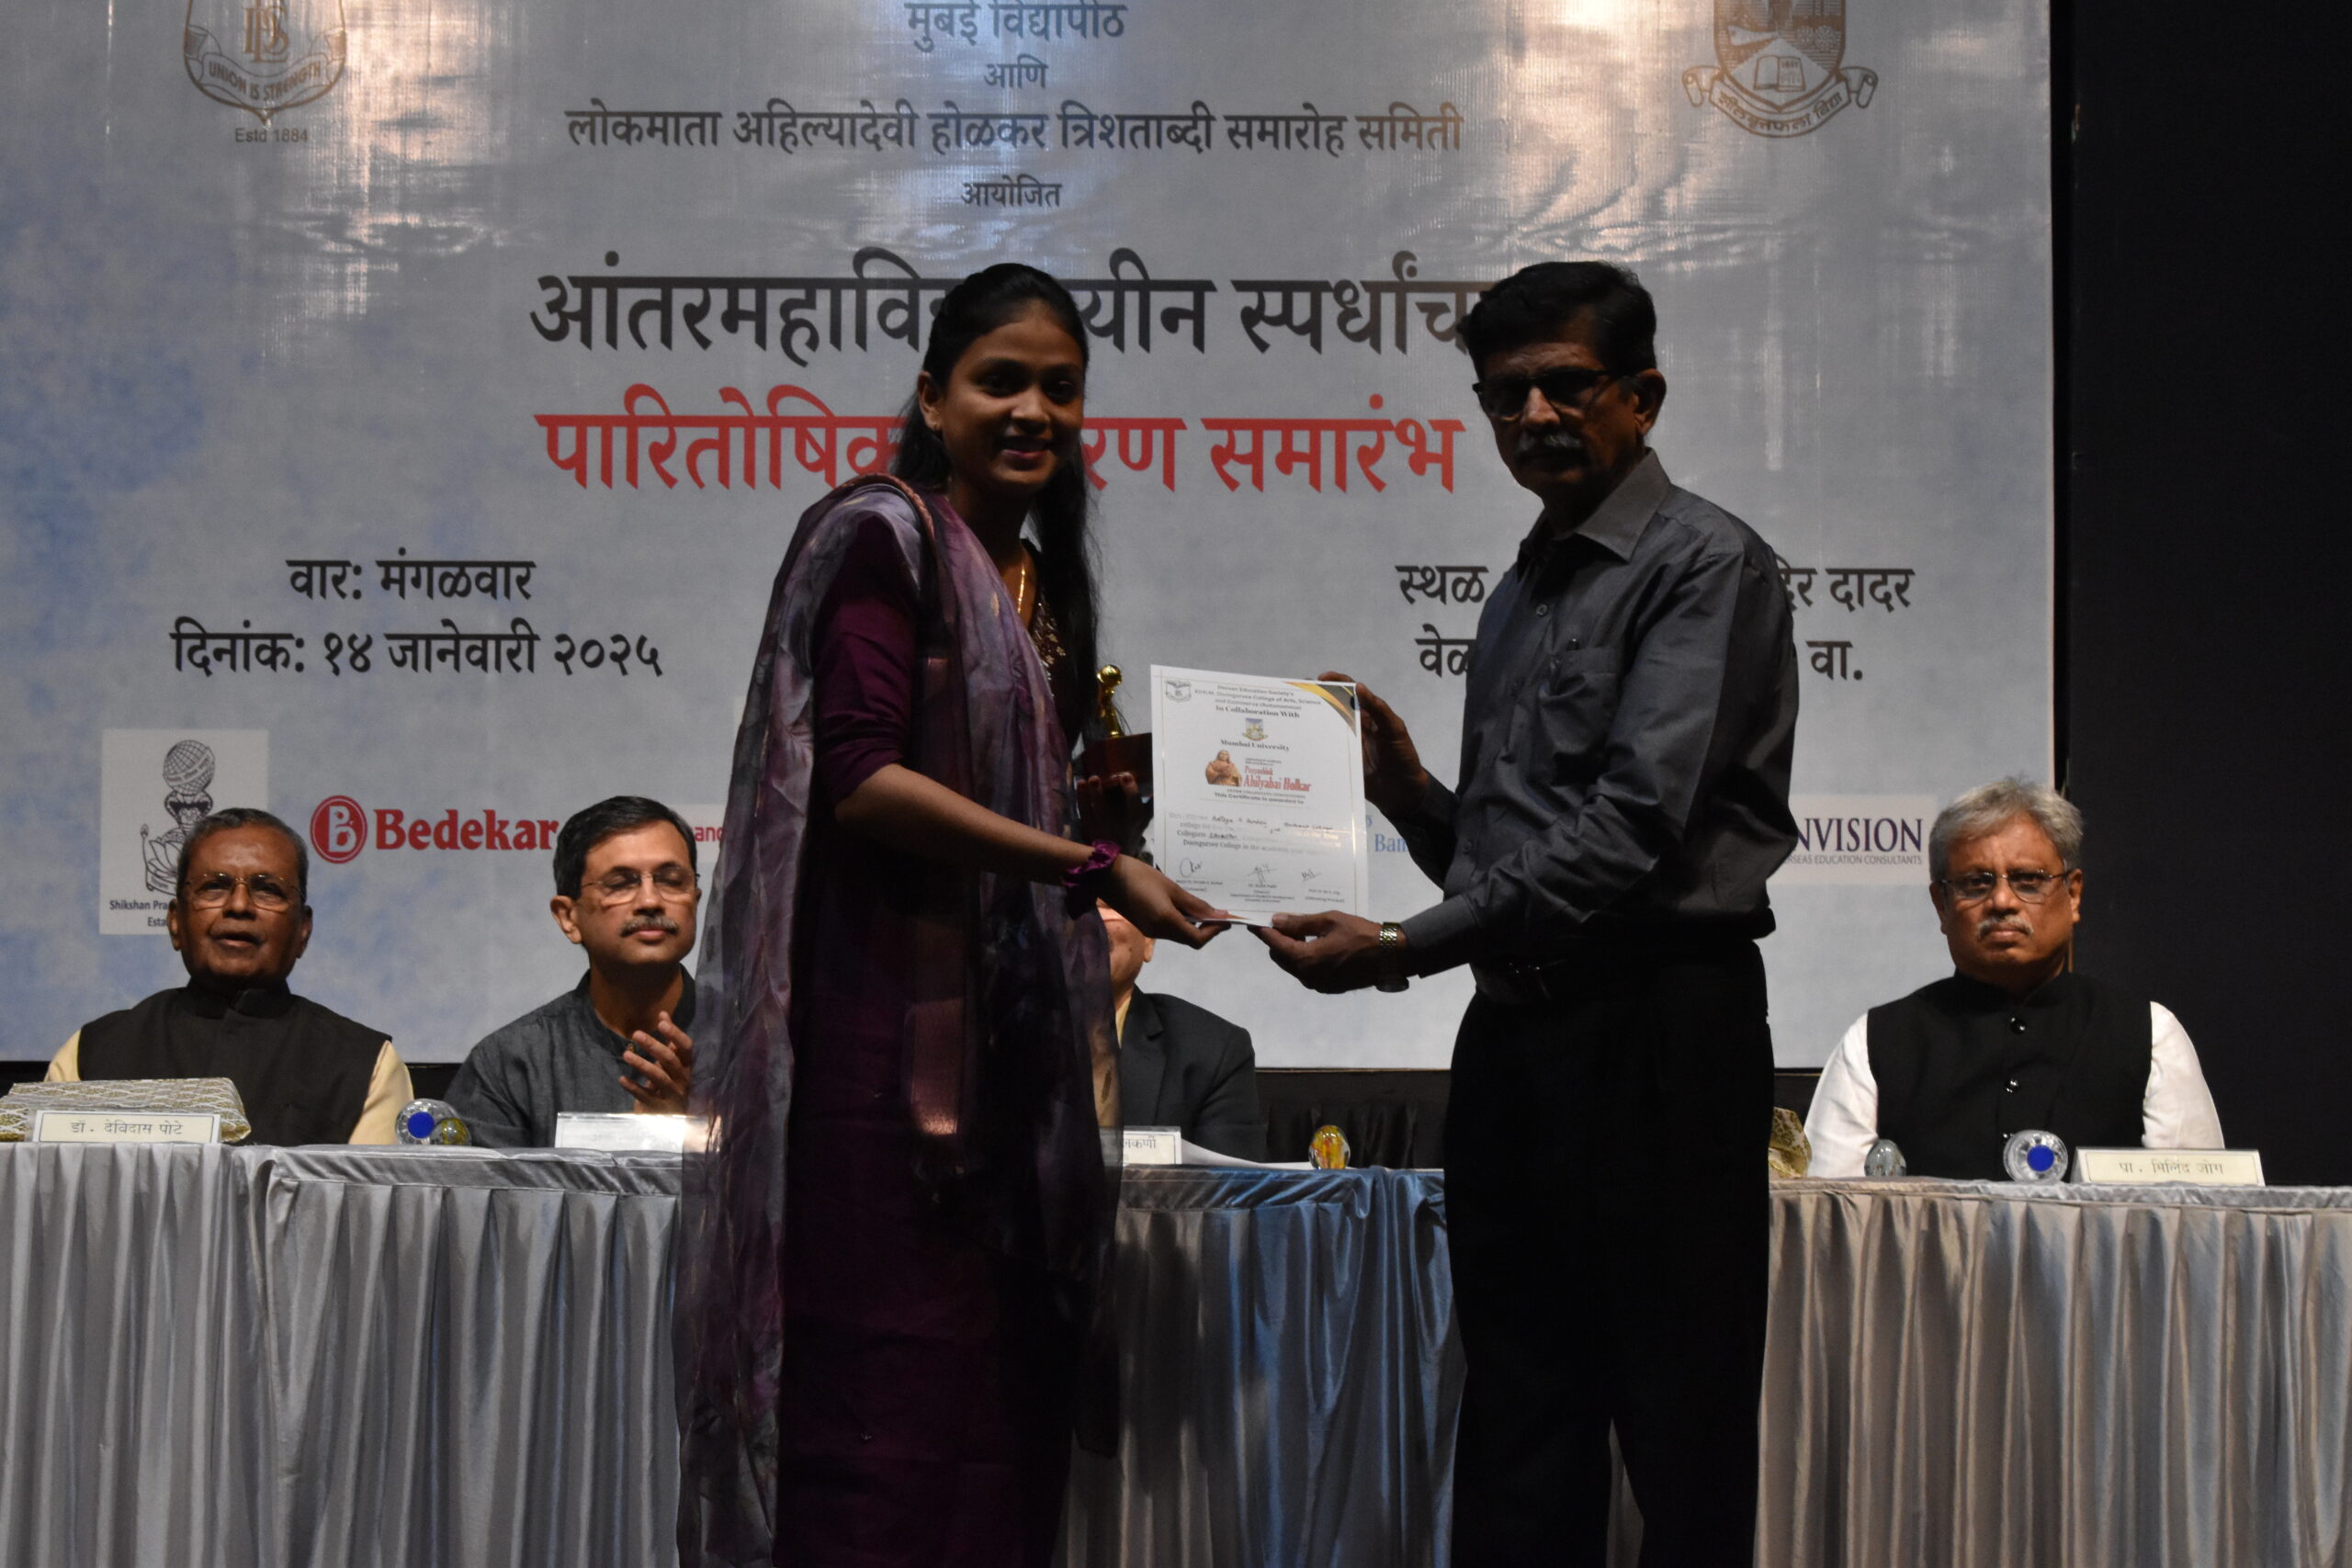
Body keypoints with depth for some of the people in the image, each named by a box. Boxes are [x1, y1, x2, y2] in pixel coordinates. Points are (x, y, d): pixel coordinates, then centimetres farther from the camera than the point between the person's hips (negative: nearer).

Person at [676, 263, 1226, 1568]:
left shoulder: (1038, 577, 18)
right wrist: (1090, 866, -20)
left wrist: (1131, 798, 6)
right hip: (887, 1018, -8)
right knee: (888, 1406, -7)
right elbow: (860, 776, -17)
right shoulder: (883, 537, -7)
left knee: (1000, 1397, 8)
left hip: (1006, 1028, 8)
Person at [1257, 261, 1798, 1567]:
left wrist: (1406, 949, -20)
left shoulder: (1704, 564, -6)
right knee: (1515, 1448, 9)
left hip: (1658, 1028, -8)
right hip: (1513, 1028, 8)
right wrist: (1407, 797, 3)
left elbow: (1633, 828, -18)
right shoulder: (1519, 594, 20)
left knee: (1680, 1454, -5)